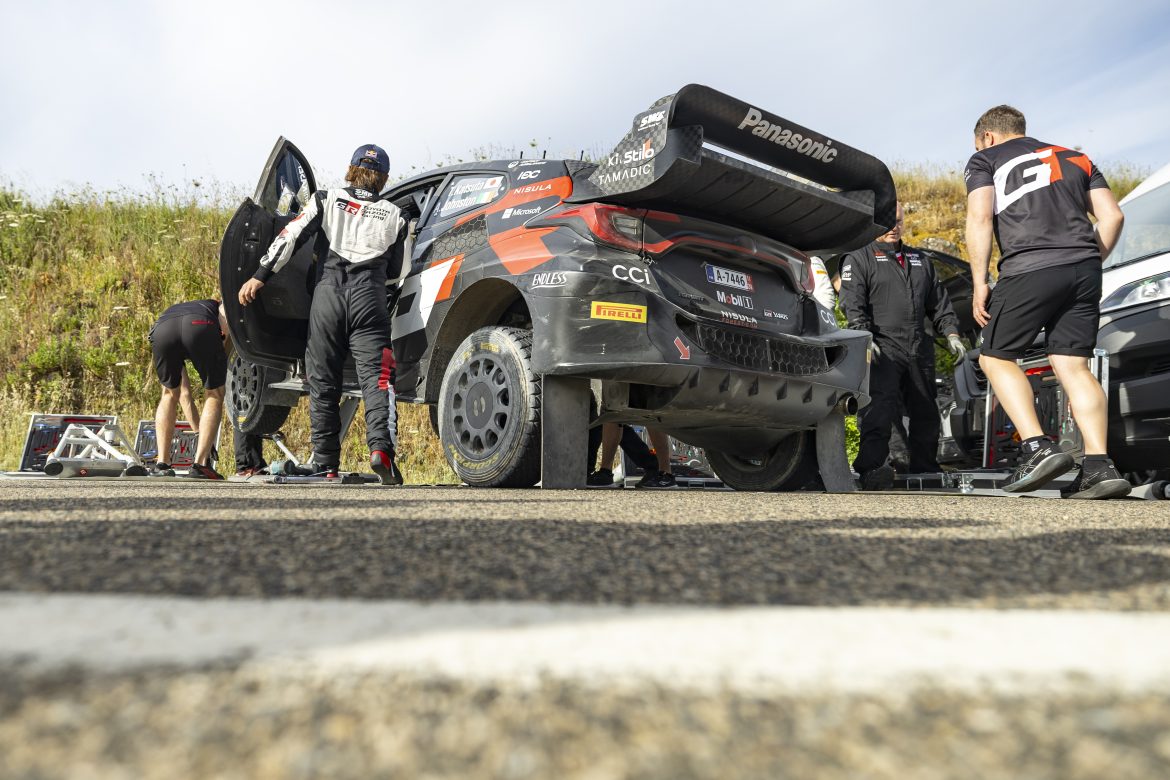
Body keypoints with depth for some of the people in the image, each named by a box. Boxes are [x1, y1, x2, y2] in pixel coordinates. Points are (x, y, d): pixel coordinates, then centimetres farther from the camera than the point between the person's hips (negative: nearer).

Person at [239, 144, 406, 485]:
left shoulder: (327, 200, 14)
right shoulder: (393, 215, 15)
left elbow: (291, 237, 6)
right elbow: (402, 268, 17)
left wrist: (260, 275, 7)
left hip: (328, 291, 1)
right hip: (370, 296, 0)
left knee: (323, 381, 7)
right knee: (376, 377, -7)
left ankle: (325, 461, 9)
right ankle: (381, 447, -27)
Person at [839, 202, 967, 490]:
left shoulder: (920, 261, 25)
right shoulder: (859, 258, 5)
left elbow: (939, 302, 27)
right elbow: (852, 304, -8)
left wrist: (951, 333, 14)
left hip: (920, 350, 7)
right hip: (882, 348, -6)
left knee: (926, 412, 12)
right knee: (880, 407, -23)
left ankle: (925, 470, 24)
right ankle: (870, 467, -32)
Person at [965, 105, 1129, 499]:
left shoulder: (985, 159, 14)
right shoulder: (1074, 158, 28)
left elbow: (979, 219, -2)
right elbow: (1111, 215, 18)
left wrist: (979, 283, -3)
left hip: (1030, 269, -5)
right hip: (1084, 268, 5)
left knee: (996, 357, 6)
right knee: (1073, 365, 5)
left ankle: (1038, 448, -10)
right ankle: (1099, 467, -4)